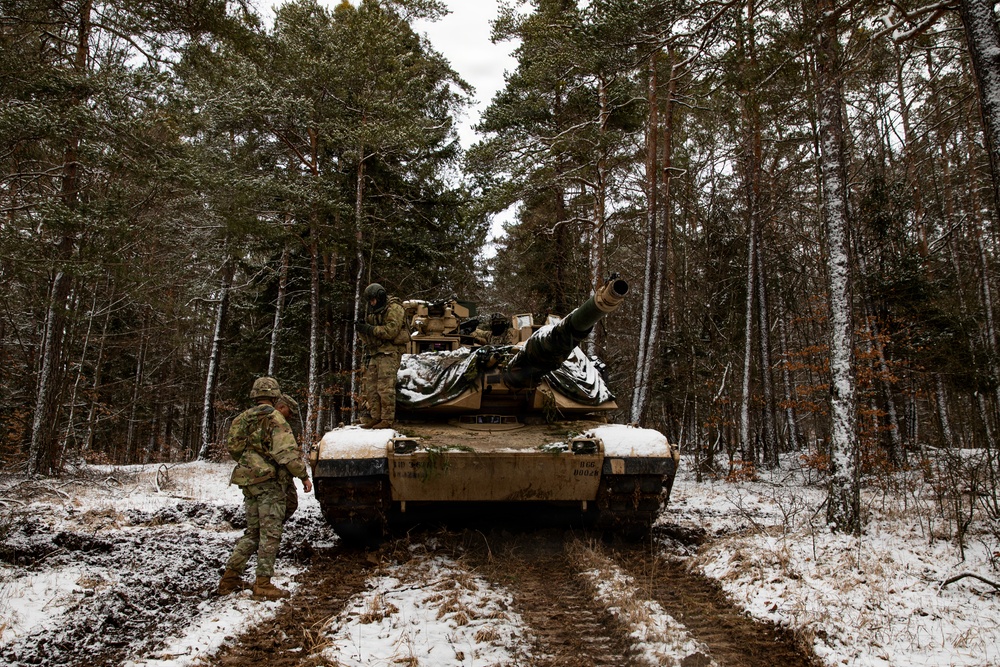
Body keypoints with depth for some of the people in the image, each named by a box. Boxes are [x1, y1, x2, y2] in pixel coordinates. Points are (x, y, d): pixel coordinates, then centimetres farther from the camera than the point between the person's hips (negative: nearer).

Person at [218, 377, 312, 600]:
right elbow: (287, 451, -17)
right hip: (268, 481, -8)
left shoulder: (244, 418, 13)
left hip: (248, 480, 8)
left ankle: (230, 578, 19)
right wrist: (303, 475, -12)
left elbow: (232, 447, 19)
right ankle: (263, 584, 0)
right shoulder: (273, 418, -10)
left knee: (253, 532, 17)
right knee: (270, 533, -2)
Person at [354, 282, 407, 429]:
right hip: (374, 352, 9)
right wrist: (361, 329, -2)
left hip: (389, 352, -9)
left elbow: (391, 331, -18)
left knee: (385, 387, -11)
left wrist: (370, 329, -17)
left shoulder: (394, 308, -6)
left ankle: (387, 420, -8)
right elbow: (367, 338, 20)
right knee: (370, 386, 6)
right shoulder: (373, 311, 20)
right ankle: (374, 417, 12)